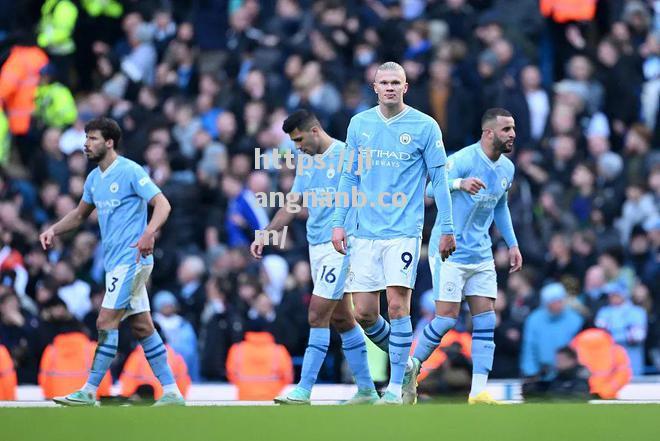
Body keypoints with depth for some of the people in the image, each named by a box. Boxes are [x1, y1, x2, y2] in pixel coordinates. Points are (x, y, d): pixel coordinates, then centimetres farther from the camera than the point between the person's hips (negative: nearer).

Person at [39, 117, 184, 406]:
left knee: (106, 322, -11)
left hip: (131, 259, -9)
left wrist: (149, 233, -35)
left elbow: (162, 205, -18)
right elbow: (80, 214, 28)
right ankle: (172, 393, 8)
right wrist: (53, 230, 12)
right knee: (142, 326, 7)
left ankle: (89, 392, -9)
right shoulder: (94, 178, 14)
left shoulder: (130, 171, -11)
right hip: (116, 262, 9)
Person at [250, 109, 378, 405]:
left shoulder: (346, 156, -9)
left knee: (317, 316, -12)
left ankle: (304, 390, -12)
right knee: (340, 319, 10)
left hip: (339, 246, -8)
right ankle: (366, 389, 16)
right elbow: (292, 205, 20)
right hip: (316, 245, 8)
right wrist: (265, 235, 13)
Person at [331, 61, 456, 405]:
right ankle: (403, 362, 24)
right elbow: (349, 176, 14)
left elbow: (439, 180, 1)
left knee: (397, 305, -12)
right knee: (363, 313, 1)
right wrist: (338, 222, 8)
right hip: (366, 232, 4)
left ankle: (395, 386, -4)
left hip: (404, 231, -4)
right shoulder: (359, 124, 8)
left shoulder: (425, 127, -2)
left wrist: (447, 230, -1)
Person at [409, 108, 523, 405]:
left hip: (481, 255, 7)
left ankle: (479, 391, -1)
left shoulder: (506, 168, 8)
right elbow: (432, 190, -27)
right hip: (450, 251, -7)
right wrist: (460, 183, -45)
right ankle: (412, 366, 13)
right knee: (447, 318, -8)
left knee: (485, 320, -1)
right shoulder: (463, 160, -16)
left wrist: (512, 244, 17)